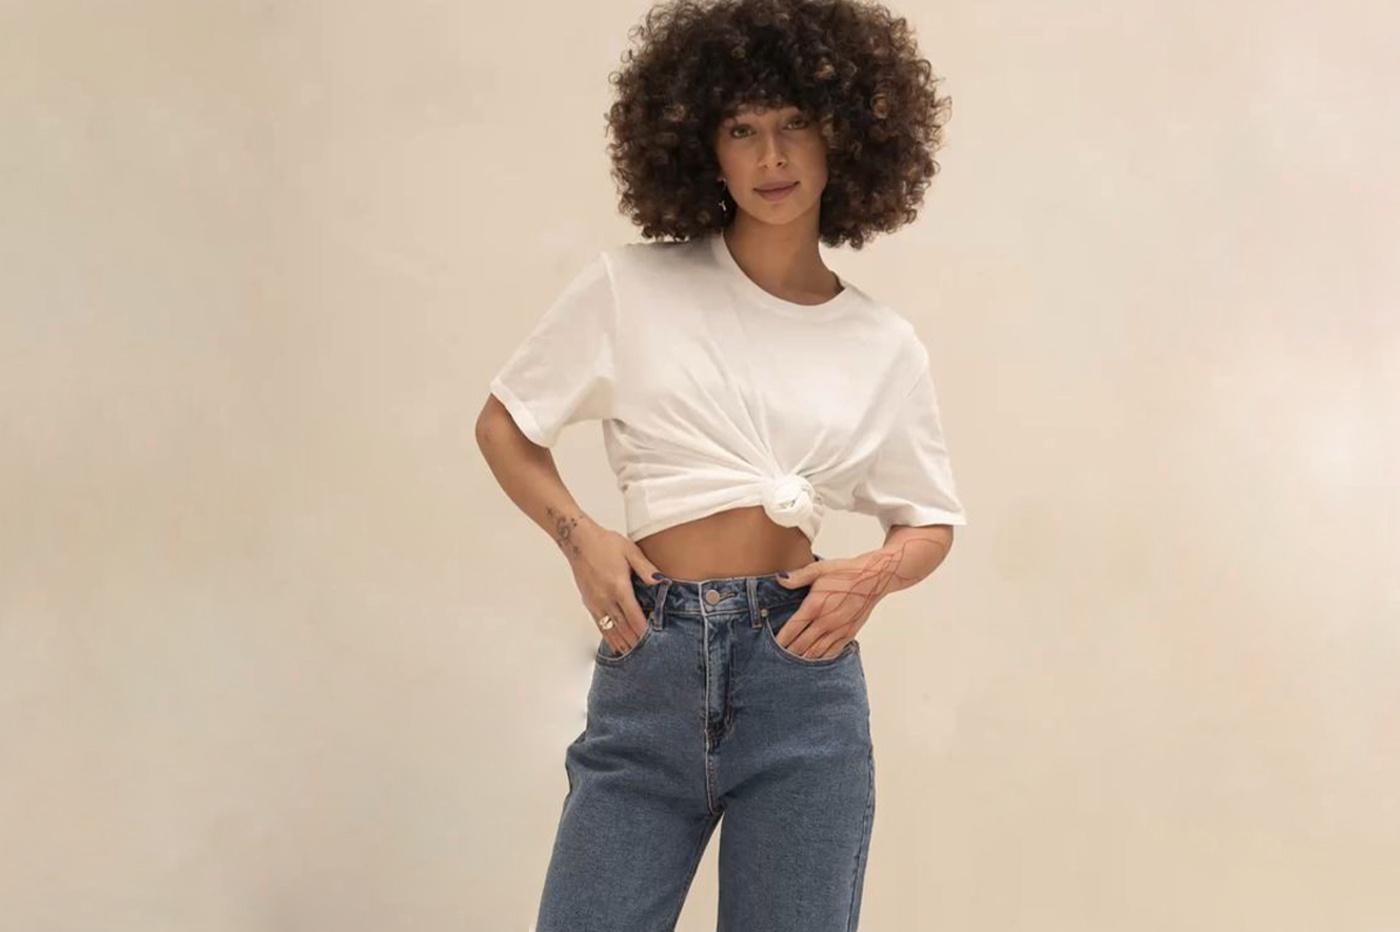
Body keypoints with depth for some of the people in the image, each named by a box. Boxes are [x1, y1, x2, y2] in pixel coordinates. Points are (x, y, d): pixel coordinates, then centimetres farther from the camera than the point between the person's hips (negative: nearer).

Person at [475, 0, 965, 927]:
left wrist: (876, 574, -5)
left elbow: (932, 522, 17)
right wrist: (579, 533, -6)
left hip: (802, 675, 1)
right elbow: (504, 425, 11)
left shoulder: (884, 346, 7)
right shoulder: (629, 288, 2)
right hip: (650, 666, -1)